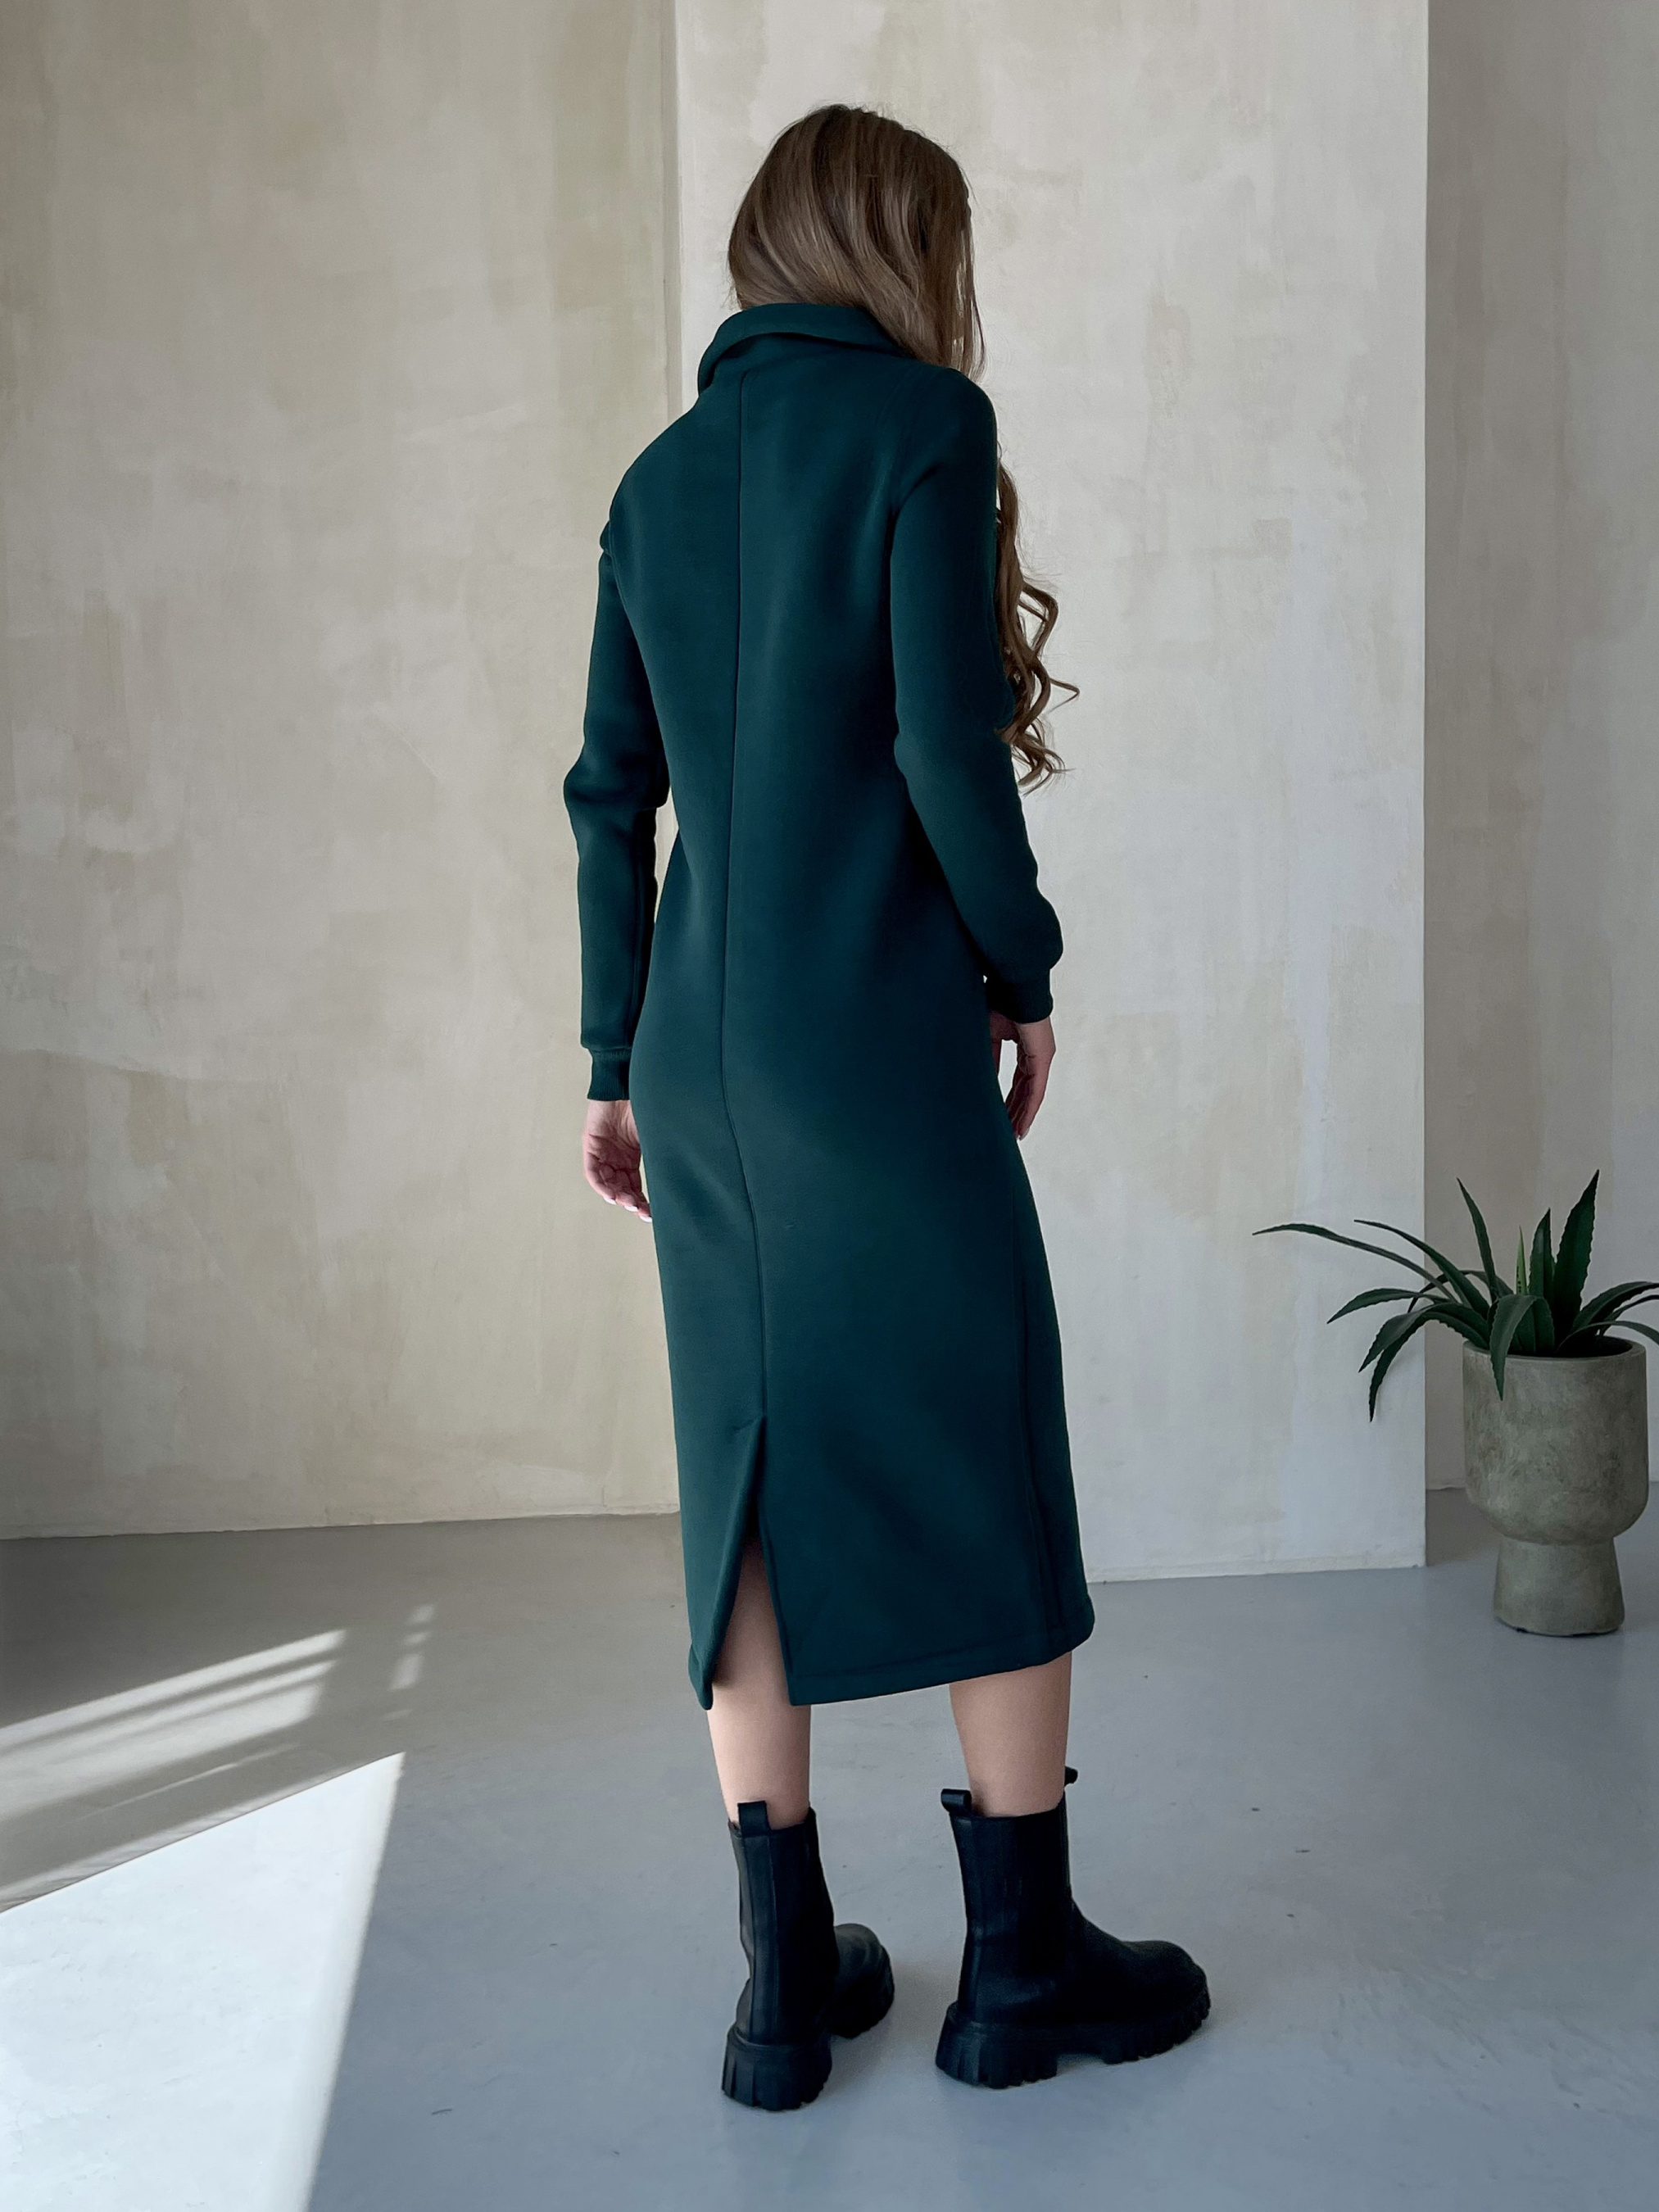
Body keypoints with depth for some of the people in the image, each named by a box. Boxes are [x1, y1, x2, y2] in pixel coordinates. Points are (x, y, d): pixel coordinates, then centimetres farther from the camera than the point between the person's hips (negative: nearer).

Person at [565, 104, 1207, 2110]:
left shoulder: (662, 475, 14)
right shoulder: (922, 422, -4)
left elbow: (613, 790, 12)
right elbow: (942, 743, -13)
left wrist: (618, 1064, 16)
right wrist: (1027, 971, 0)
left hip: (701, 1051, 6)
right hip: (881, 1041, -6)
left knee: (750, 1495, 10)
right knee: (992, 1492, 6)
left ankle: (787, 1979, 18)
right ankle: (1022, 1963, 18)